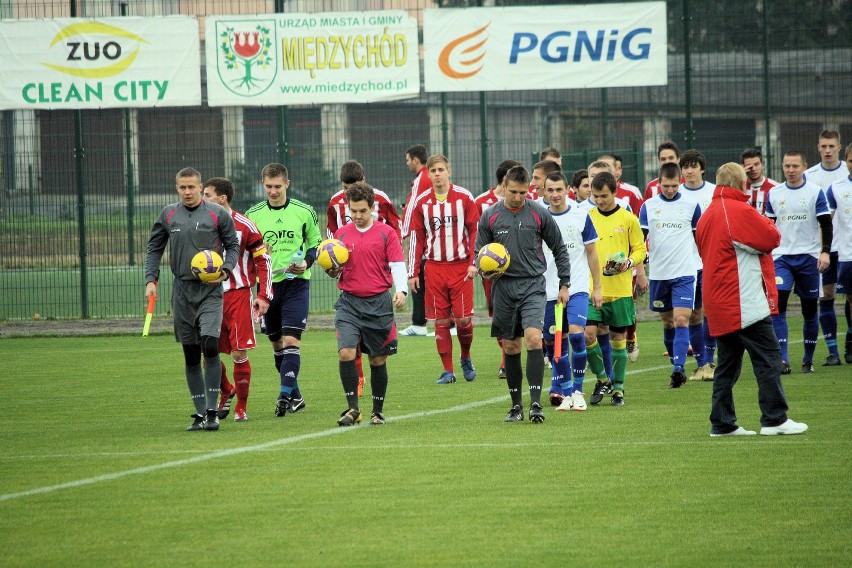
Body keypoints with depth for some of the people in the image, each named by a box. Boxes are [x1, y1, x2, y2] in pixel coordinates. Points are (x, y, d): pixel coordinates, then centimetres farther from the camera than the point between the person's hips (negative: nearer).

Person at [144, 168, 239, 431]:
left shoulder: (217, 214, 0)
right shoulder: (168, 215, 7)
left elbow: (233, 246, 7)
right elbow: (154, 248, 16)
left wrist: (225, 270, -10)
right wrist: (151, 279, 4)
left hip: (210, 290, -3)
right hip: (182, 291, 3)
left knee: (210, 346, -17)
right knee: (190, 355, 5)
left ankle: (212, 412, -11)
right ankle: (200, 413, 12)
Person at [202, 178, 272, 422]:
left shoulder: (244, 225, -5)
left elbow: (264, 260, -1)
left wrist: (264, 296, -7)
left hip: (239, 296, -4)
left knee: (240, 354, -5)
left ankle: (241, 408, 7)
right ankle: (226, 391, 27)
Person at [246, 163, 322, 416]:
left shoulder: (304, 212, 0)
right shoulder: (253, 214, 4)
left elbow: (316, 243, 9)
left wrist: (306, 262, -9)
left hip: (296, 282, -3)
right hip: (266, 283, 3)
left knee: (291, 341, -14)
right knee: (277, 343, 9)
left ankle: (285, 394, -19)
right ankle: (295, 396, 21)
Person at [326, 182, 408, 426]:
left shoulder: (386, 233, 1)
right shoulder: (341, 234, 9)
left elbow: (397, 264, -5)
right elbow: (336, 270, 16)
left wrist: (401, 290, -21)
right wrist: (332, 271, -7)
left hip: (379, 303, -1)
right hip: (349, 303, 1)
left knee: (378, 360, 5)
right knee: (346, 353, -15)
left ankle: (378, 411, 18)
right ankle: (352, 408, -6)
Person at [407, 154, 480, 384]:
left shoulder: (464, 197, 0)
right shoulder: (421, 203, 5)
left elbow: (475, 231, 2)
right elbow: (416, 238, 9)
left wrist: (474, 262, -7)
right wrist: (413, 272, 5)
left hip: (461, 266, -1)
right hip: (434, 268, 1)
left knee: (463, 319, -5)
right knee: (440, 320, -1)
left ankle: (466, 358, 22)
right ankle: (447, 371, 7)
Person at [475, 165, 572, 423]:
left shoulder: (539, 214, 0)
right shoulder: (490, 216, 3)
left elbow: (560, 250, 9)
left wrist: (564, 285, 6)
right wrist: (485, 272, -11)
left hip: (533, 285, -2)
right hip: (504, 287, 2)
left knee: (533, 339, -19)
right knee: (511, 347, 7)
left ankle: (535, 402, -19)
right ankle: (516, 404, 16)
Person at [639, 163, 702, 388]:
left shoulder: (691, 205, 3)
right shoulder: (648, 206, 5)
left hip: (684, 273, -2)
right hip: (658, 274, 2)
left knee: (681, 320, -15)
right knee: (667, 323, 10)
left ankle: (678, 368, -22)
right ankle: (677, 365, 23)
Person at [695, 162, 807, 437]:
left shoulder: (707, 216, 13)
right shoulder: (741, 212, -14)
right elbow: (773, 239, -10)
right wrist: (766, 223, 11)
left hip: (719, 305, 8)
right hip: (746, 302, -8)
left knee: (728, 363, 11)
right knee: (768, 357, -3)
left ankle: (722, 423, 10)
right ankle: (774, 419, -6)